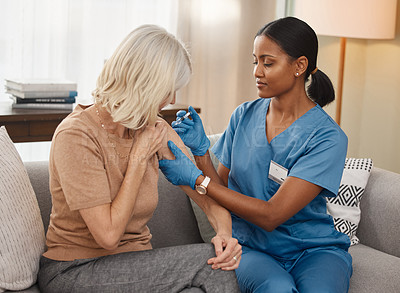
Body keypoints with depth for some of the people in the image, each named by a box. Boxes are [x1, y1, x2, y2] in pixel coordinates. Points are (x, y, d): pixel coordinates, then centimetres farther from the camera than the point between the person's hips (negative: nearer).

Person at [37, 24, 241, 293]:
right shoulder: (76, 136, -18)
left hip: (134, 265, 6)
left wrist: (225, 232, -19)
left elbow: (208, 196, 2)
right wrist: (139, 158, -16)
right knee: (208, 263, -24)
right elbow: (108, 234, -22)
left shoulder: (155, 129, 2)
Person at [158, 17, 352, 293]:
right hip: (252, 246, 2)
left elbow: (270, 215, -19)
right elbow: (222, 190, 6)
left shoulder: (327, 138, -14)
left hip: (314, 248, -2)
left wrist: (194, 178, -19)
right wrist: (201, 149, -11)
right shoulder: (244, 116, 2)